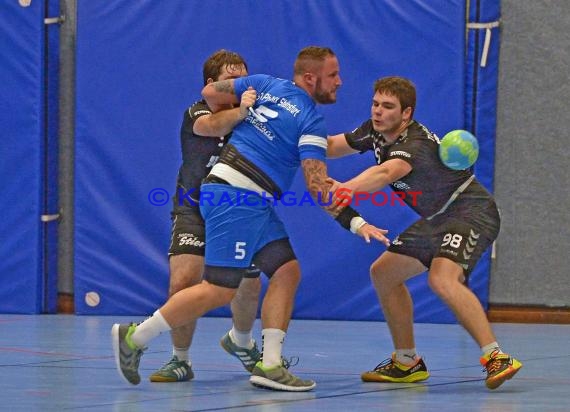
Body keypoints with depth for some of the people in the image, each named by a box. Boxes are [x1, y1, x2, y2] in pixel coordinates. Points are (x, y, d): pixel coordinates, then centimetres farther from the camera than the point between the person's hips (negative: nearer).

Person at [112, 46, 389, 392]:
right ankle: (135, 337, 2)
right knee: (221, 290, -7)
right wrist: (356, 223, -16)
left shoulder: (266, 85, 10)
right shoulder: (311, 122, -10)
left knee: (287, 272, 3)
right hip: (236, 198, -9)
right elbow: (317, 187, -15)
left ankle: (269, 365, -4)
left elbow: (210, 92, 11)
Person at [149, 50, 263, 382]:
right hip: (194, 209, -3)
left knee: (249, 287, 7)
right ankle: (180, 360, -2)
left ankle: (241, 341, 40)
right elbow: (210, 125, -40)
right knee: (183, 282, -21)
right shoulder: (196, 113, -16)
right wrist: (239, 112, -59)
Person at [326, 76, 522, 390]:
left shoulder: (415, 144, -29)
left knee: (442, 279, -32)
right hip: (437, 220, 10)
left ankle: (496, 358, -31)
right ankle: (407, 363, 19)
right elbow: (332, 146, 11)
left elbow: (385, 173, -49)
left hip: (471, 212, -10)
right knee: (383, 272, 10)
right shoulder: (375, 131, -1)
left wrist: (346, 188, -66)